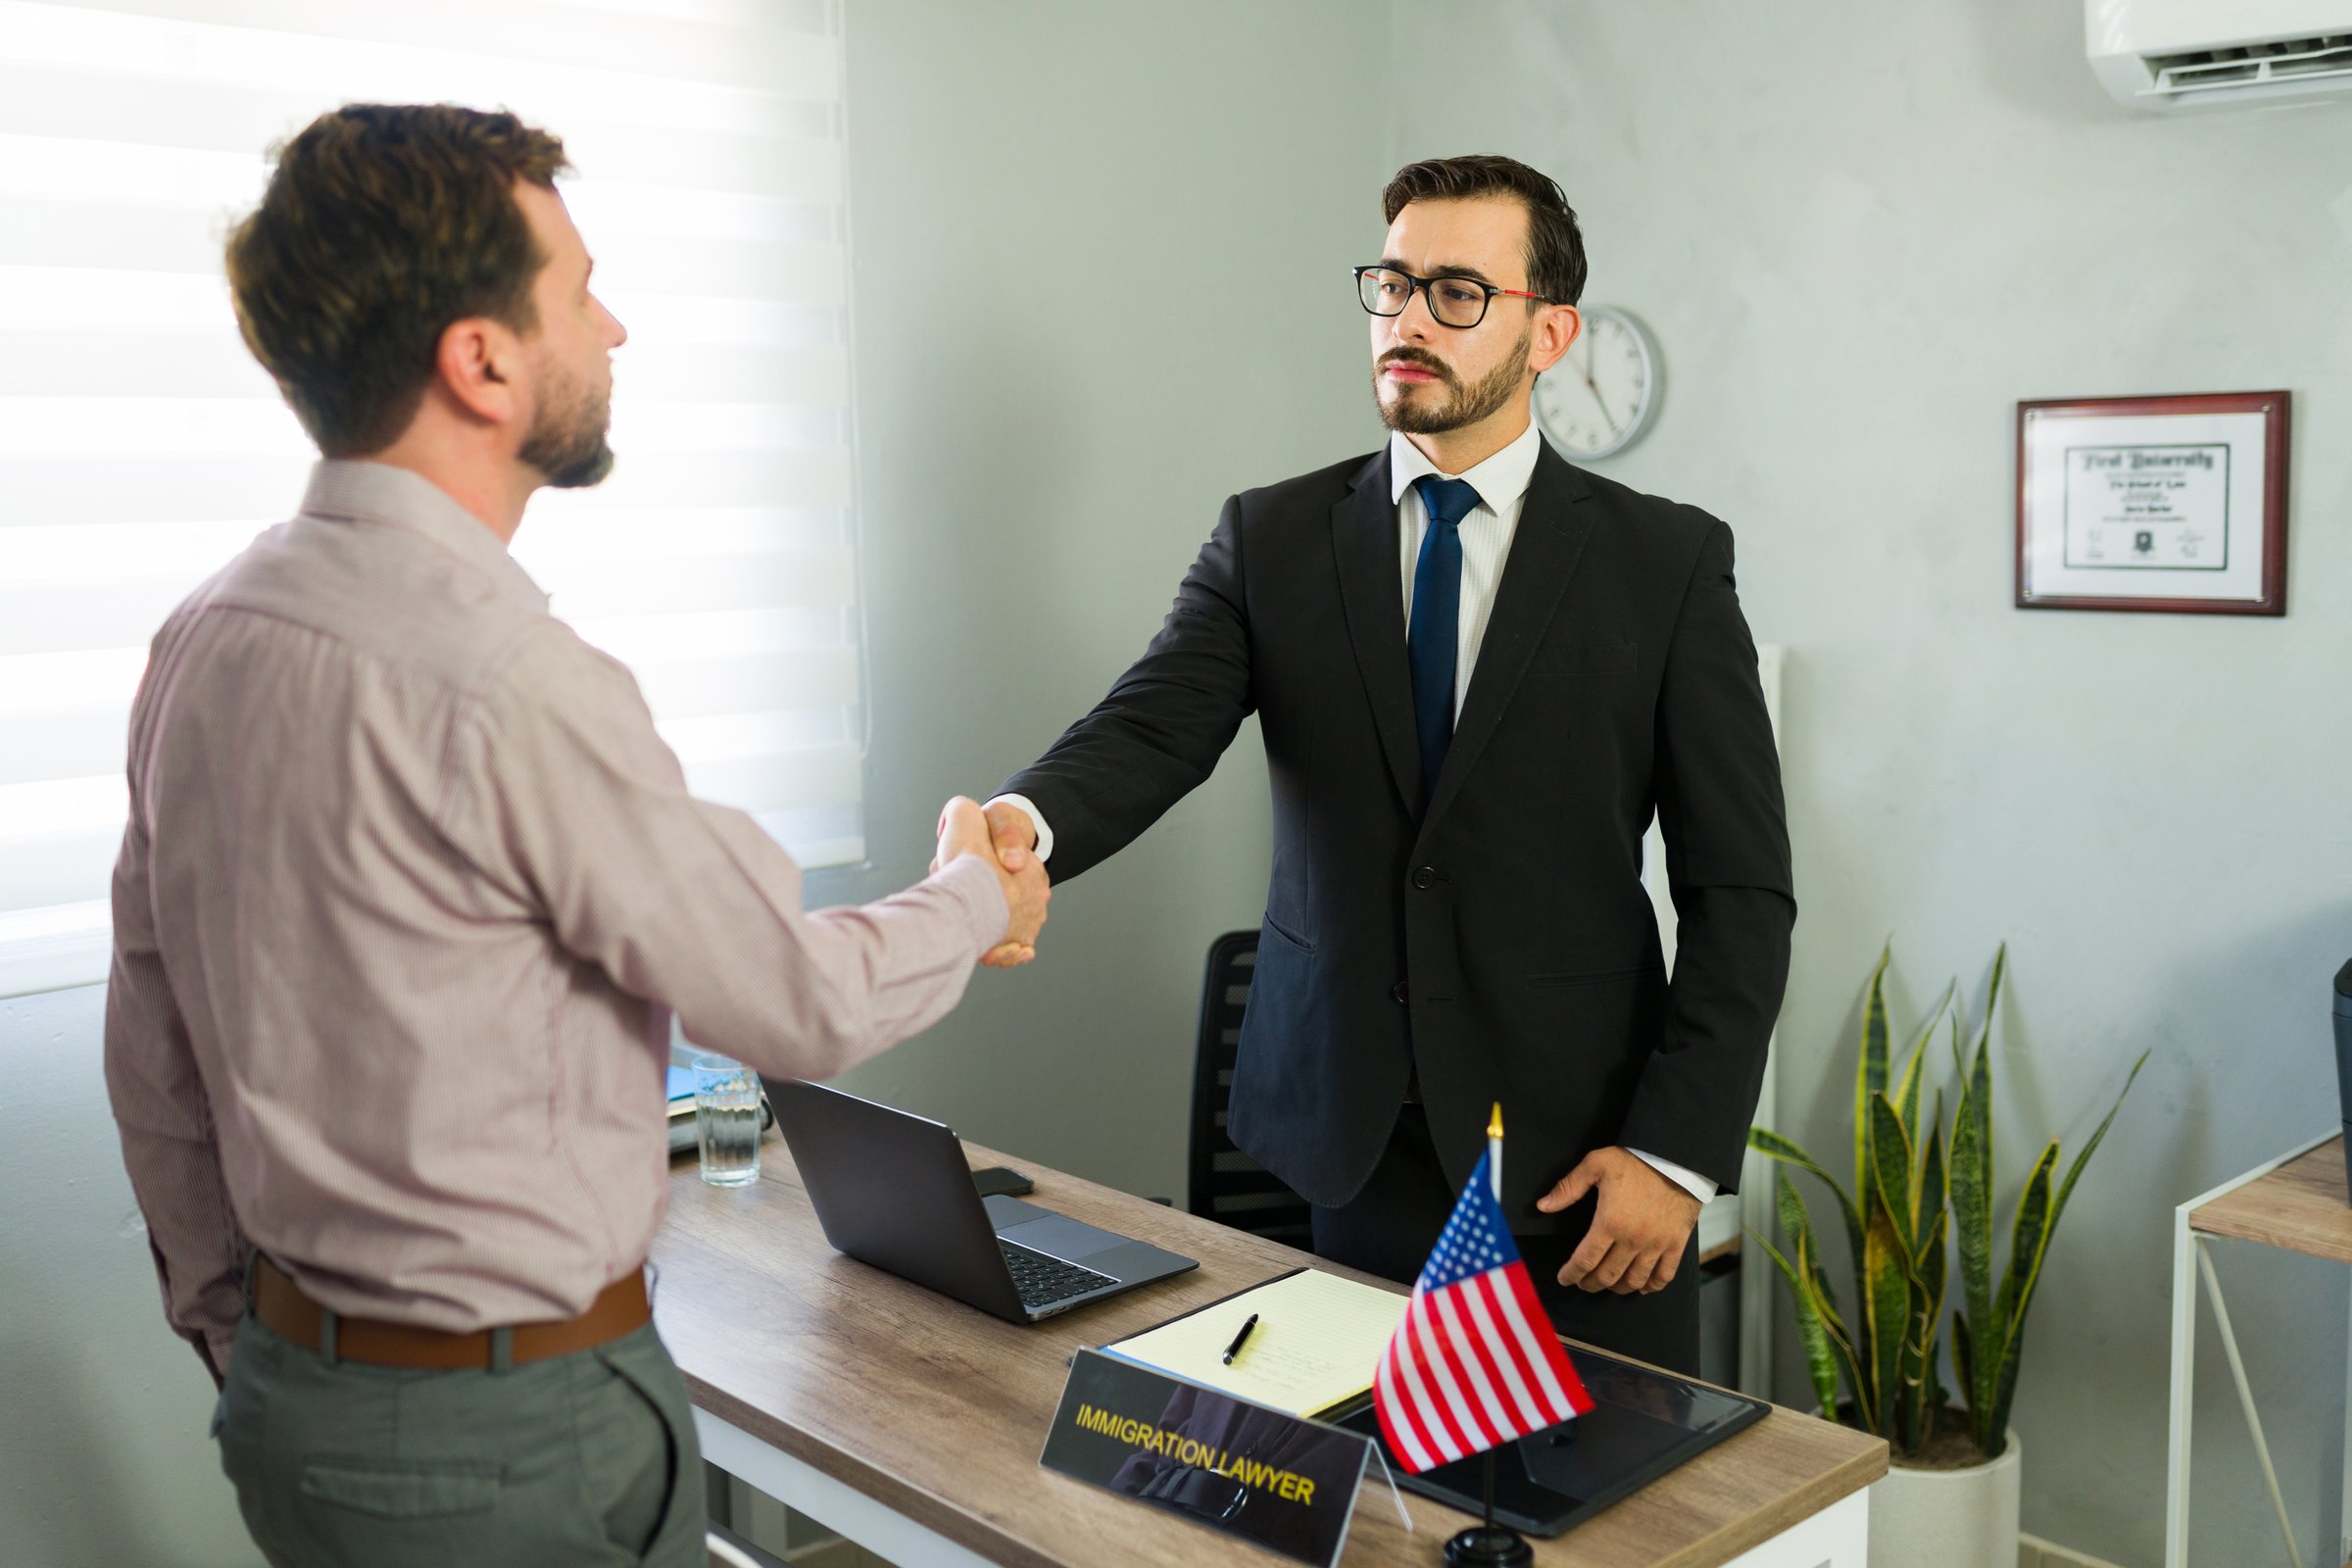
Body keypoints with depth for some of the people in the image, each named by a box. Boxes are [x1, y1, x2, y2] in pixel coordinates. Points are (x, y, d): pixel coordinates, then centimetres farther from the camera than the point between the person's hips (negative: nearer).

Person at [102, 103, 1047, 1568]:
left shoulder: (200, 643, 1)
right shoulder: (516, 688, -25)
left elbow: (155, 1062, 9)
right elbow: (803, 1003, -15)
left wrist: (241, 1340, 19)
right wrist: (978, 901, 5)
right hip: (515, 1447, -7)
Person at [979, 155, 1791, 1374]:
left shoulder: (1665, 561, 0)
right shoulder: (1273, 539, 5)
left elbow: (1740, 890, -2)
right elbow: (1150, 728, -10)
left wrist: (1678, 1149, -9)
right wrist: (1026, 824, -33)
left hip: (1578, 1151, -1)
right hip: (1352, 1139, 2)